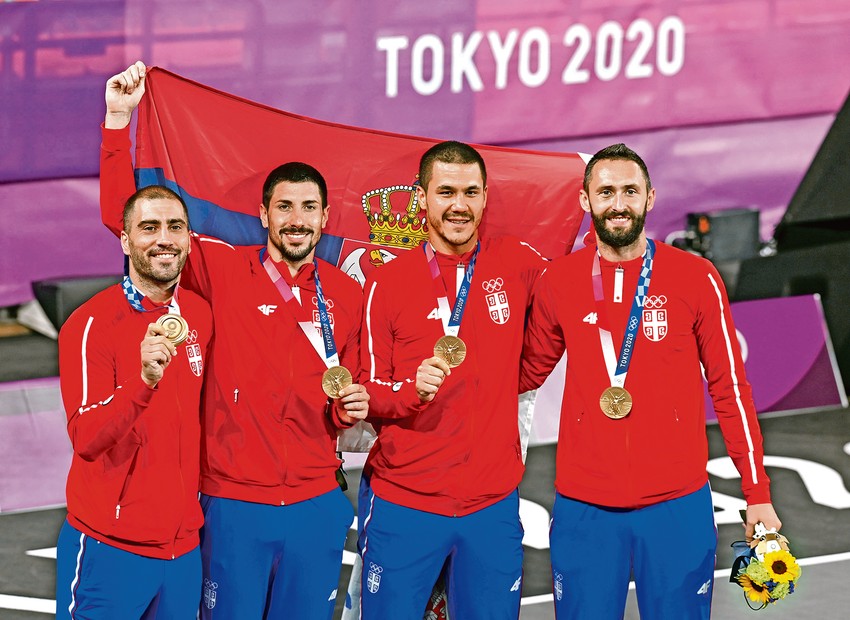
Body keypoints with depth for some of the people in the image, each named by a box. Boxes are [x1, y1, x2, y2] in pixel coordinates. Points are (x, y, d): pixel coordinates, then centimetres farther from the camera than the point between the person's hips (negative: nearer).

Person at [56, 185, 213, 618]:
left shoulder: (198, 315, 7)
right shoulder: (92, 323, -12)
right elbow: (85, 439, -22)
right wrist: (144, 380, -35)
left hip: (183, 546, 6)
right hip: (109, 550, -6)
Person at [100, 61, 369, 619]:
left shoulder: (347, 295, 6)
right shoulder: (223, 271, -3)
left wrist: (353, 406, -3)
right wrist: (119, 121, -14)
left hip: (316, 505, 3)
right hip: (235, 505, -3)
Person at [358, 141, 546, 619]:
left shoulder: (517, 265, 3)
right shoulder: (387, 283, 0)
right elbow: (370, 394, 2)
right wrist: (413, 389, -19)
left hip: (493, 506, 2)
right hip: (403, 505, -1)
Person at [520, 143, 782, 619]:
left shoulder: (697, 278, -2)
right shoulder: (559, 281, 4)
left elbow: (731, 389, 2)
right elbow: (528, 372, 17)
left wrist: (758, 494, 1)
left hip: (678, 506, -1)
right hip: (584, 508, 2)